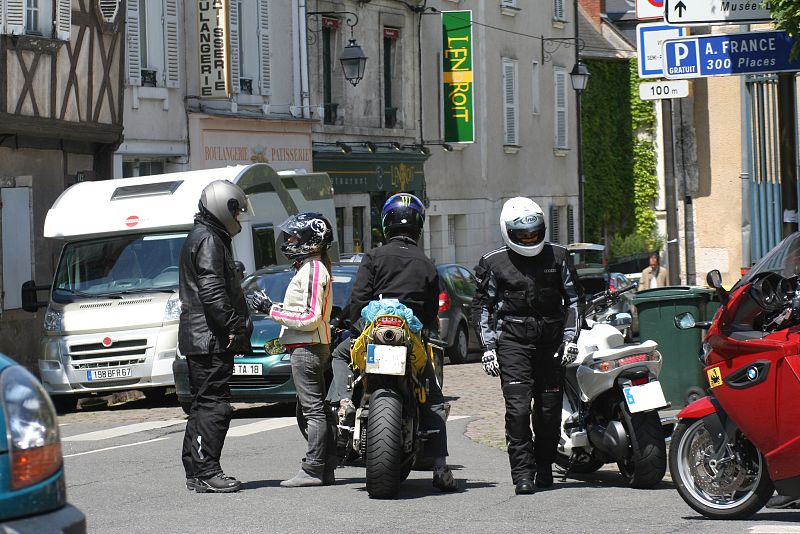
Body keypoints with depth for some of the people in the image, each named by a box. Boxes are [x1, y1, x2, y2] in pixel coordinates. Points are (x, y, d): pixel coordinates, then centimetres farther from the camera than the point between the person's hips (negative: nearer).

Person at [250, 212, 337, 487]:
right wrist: (273, 307, 13)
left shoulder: (313, 270, -14)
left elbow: (310, 318, -20)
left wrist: (272, 311, -16)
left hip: (307, 348, -11)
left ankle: (313, 470, -10)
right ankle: (325, 469, 12)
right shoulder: (313, 268, 18)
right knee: (320, 410, 10)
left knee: (313, 410, -10)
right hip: (313, 347, 11)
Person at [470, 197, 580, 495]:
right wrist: (488, 346, 1)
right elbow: (482, 306, 9)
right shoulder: (494, 264, 5)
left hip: (551, 341, 2)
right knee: (518, 408, -13)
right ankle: (522, 473, -11)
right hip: (513, 340, -2)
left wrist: (570, 338, 6)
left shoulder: (558, 257, 9)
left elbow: (572, 299, 15)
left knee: (549, 409, 4)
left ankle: (544, 467, 18)